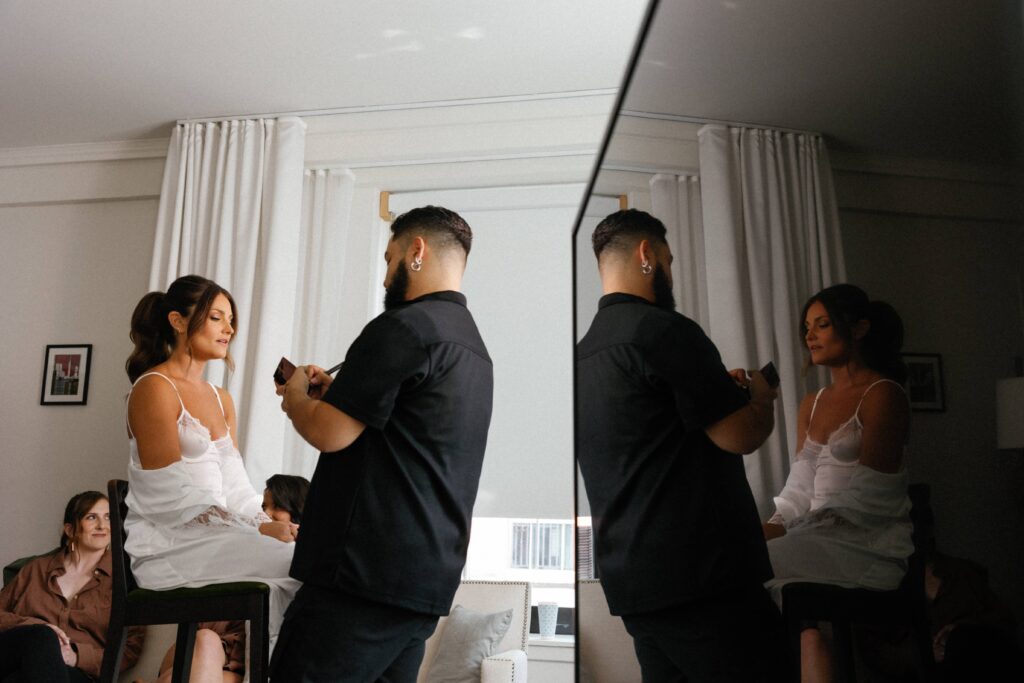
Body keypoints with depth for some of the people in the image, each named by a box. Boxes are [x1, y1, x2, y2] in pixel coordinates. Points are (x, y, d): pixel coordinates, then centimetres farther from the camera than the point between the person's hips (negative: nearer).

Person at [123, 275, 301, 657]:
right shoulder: (154, 388, -5)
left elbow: (235, 488, 12)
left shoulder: (221, 399, 17)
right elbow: (175, 501, -13)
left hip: (215, 537, 7)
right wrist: (259, 531, -19)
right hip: (171, 544, -7)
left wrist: (270, 525, -7)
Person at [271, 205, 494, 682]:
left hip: (365, 576, -9)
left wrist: (296, 395, 4)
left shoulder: (406, 326, -13)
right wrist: (331, 393, 17)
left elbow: (328, 434, -15)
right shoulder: (473, 343, 17)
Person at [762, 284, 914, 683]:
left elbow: (869, 497, -12)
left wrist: (786, 533, -19)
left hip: (869, 544, -6)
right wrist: (772, 528, -8)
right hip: (820, 540, 6)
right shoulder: (811, 404, 17)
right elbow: (800, 489, 12)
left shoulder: (883, 395, -3)